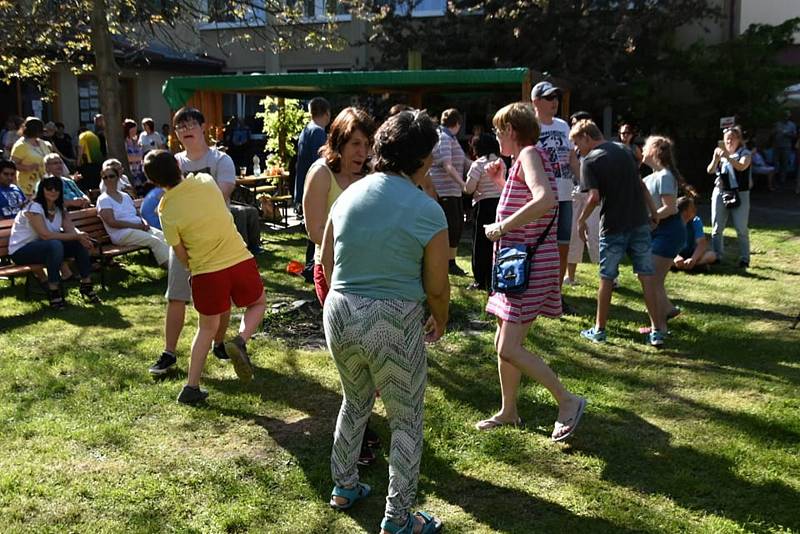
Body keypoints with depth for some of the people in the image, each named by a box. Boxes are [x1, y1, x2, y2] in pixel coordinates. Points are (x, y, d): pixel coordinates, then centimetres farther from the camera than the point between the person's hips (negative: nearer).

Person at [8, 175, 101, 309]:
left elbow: (71, 229, -7)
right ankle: (54, 292, -30)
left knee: (81, 243, -12)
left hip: (47, 247, 7)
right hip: (20, 251, -7)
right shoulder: (34, 207, -19)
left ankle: (86, 286, -7)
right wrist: (76, 236, -32)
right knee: (55, 244, -37)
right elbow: (45, 235, -30)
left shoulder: (60, 208, 5)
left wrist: (81, 236, -31)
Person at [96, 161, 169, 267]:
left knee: (164, 236, -20)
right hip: (121, 234, -6)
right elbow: (112, 222, -12)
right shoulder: (103, 199, 0)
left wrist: (144, 222, -4)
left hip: (139, 228, 6)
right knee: (155, 241, -27)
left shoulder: (125, 196, 20)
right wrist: (137, 225, -15)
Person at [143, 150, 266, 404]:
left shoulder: (167, 213, -9)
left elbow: (182, 256, -1)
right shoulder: (206, 181, -4)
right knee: (257, 304, 26)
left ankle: (191, 387, 18)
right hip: (240, 261, 1)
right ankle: (240, 341, -2)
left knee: (207, 328, 19)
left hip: (205, 272, 0)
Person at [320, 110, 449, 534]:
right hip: (395, 323, -5)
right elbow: (436, 286, -8)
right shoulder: (427, 211, -13)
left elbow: (327, 261, 11)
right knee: (406, 422, 12)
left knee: (354, 401, 28)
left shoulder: (349, 195, 2)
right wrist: (440, 322, 12)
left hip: (339, 312, 6)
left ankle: (343, 487, 42)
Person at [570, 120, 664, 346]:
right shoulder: (624, 151, 12)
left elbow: (594, 197, -18)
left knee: (607, 278, 8)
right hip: (640, 222, 5)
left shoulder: (589, 161, -8)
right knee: (646, 277, 7)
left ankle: (599, 329, 18)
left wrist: (581, 220, -4)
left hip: (613, 227, -5)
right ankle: (657, 330, 7)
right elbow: (640, 184, 17)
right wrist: (652, 210, 25)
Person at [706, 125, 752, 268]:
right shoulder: (720, 153, 11)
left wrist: (728, 157, -33)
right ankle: (716, 256, 13)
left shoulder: (745, 153, 0)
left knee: (741, 229, -5)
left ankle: (744, 259, 1)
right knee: (717, 228, 5)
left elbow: (742, 166, -21)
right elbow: (710, 171, -1)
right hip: (720, 192, 4)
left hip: (739, 194, -4)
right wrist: (715, 158, -19)